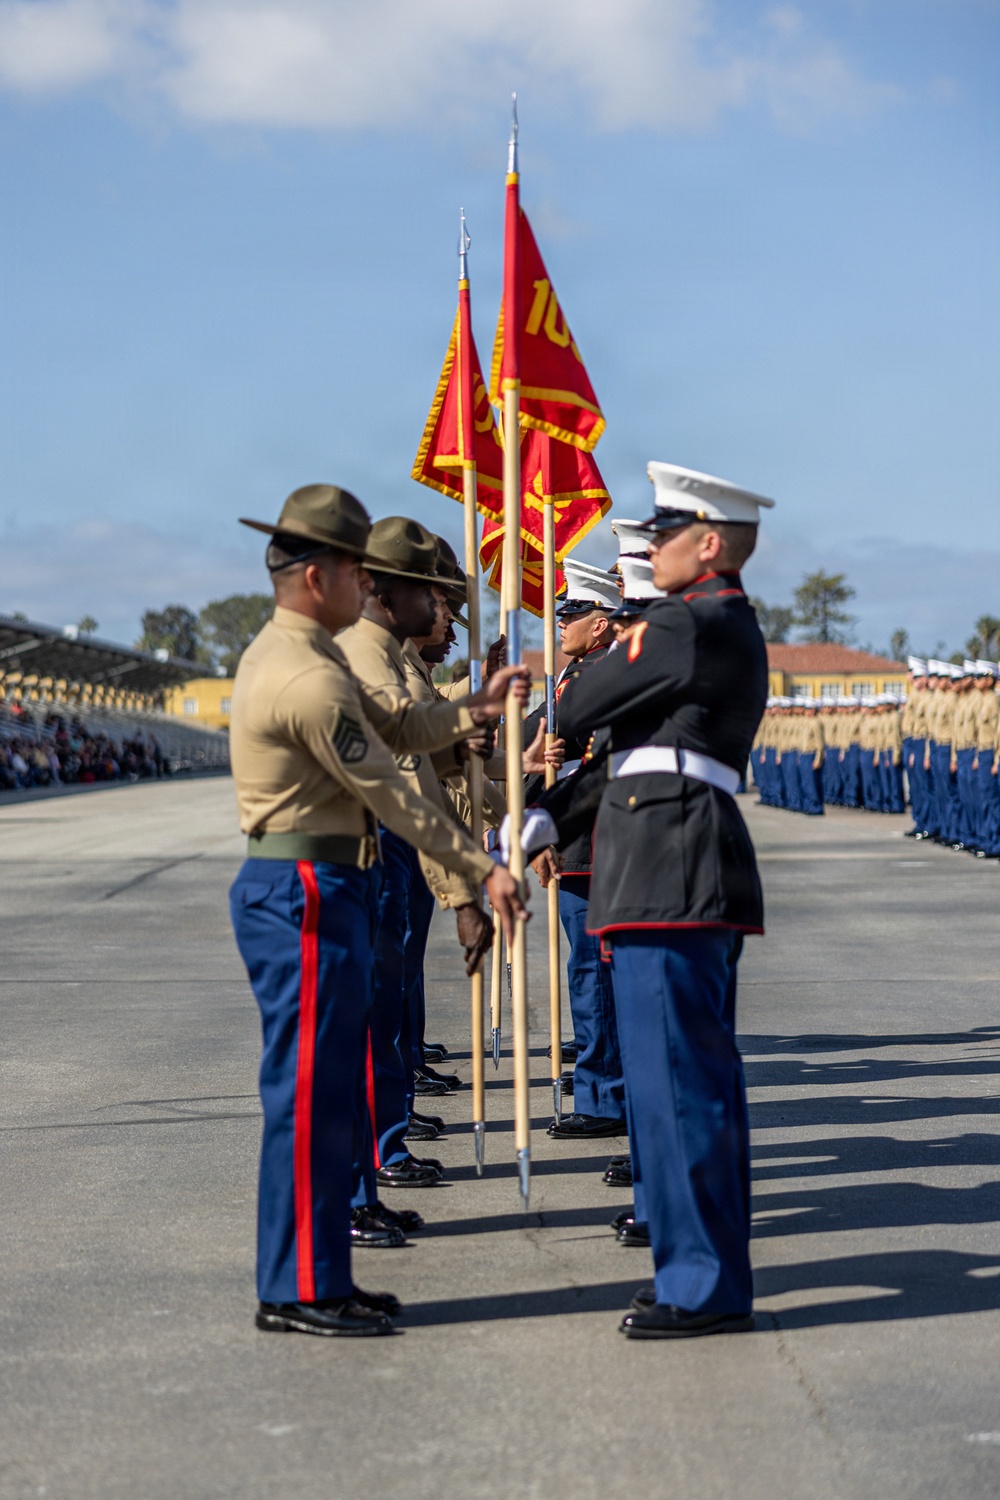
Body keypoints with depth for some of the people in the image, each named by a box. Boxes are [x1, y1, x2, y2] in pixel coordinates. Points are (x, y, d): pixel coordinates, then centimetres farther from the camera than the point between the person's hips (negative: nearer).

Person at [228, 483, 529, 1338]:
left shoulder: (288, 653, 14)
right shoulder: (310, 680, -19)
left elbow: (393, 729, 16)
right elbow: (390, 795, -17)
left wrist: (474, 710, 5)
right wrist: (483, 869, -12)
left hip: (324, 891, 11)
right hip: (307, 894, -11)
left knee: (330, 1089, 14)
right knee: (309, 1090, -5)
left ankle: (317, 1273, 21)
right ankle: (298, 1291, 2)